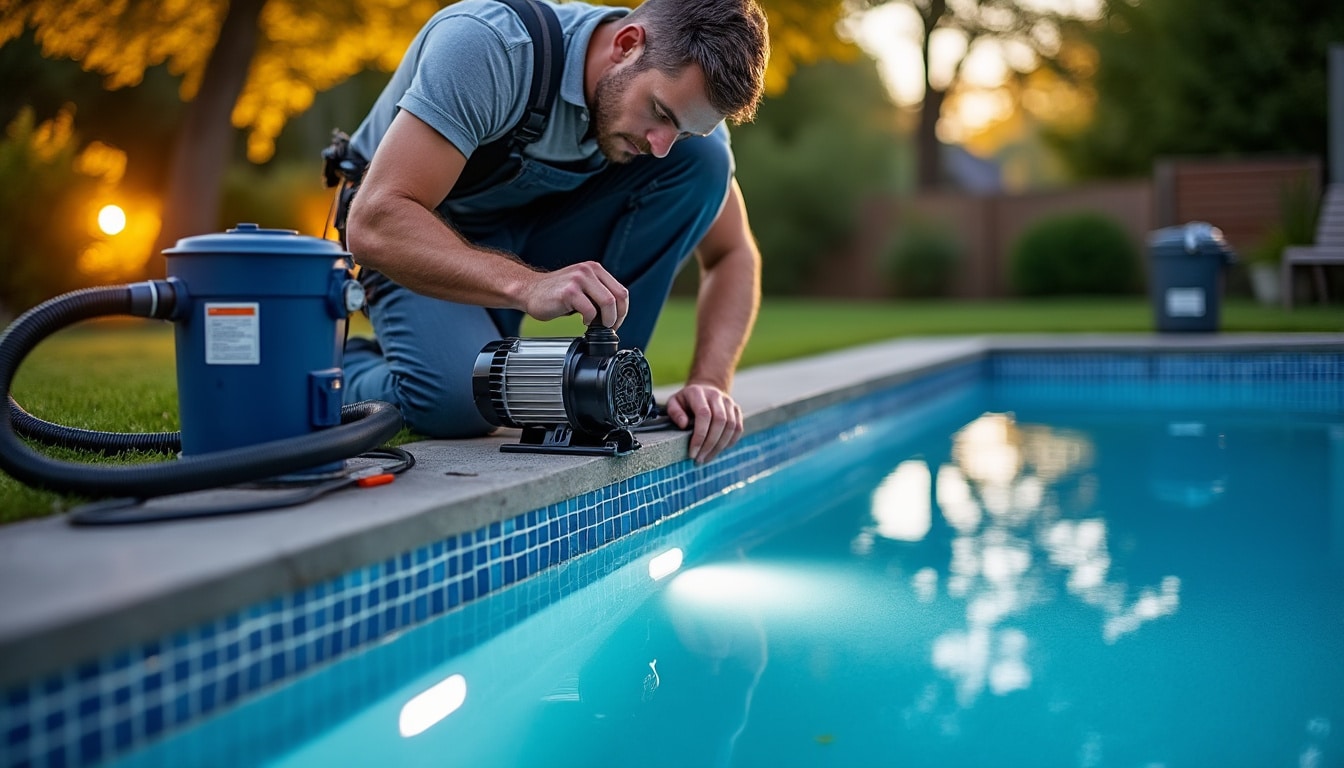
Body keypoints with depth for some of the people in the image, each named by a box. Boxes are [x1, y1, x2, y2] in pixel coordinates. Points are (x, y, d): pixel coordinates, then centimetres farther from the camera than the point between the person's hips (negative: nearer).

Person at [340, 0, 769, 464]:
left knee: (703, 162, -18)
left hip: (539, 229, 5)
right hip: (426, 243, -4)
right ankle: (343, 370, 1)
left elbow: (733, 255, -7)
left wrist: (708, 383, -24)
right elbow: (373, 224, -38)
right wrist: (527, 286, -52)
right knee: (459, 403, -34)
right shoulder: (488, 46, -32)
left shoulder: (682, 91, -16)